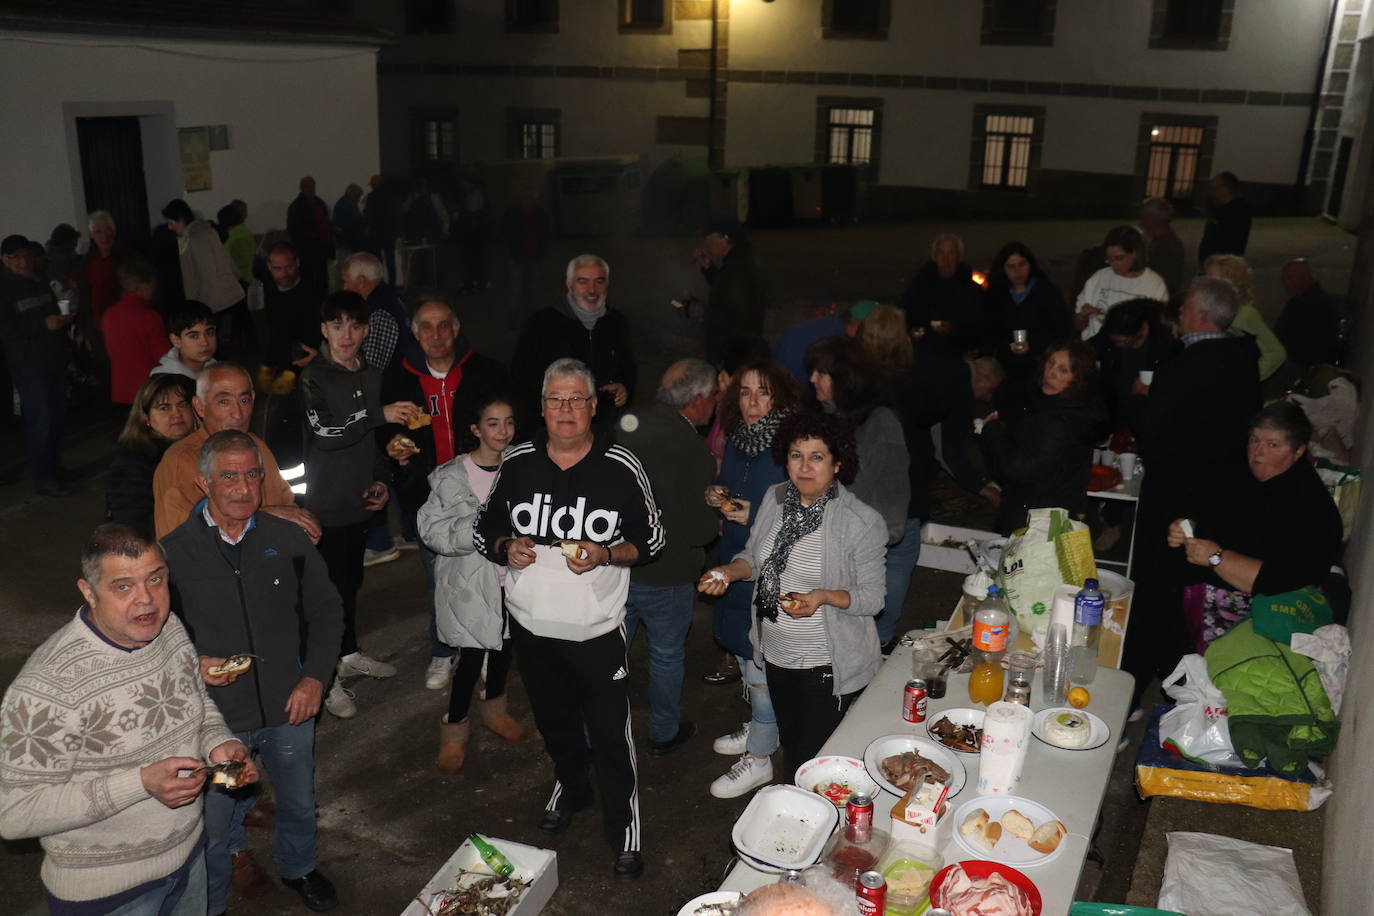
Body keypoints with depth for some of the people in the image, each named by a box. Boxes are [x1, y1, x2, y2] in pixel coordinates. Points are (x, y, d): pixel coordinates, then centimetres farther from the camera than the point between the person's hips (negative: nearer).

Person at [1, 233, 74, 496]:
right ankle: (43, 478, -2)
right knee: (40, 419, -8)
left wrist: (64, 319, 1)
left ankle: (54, 467, 24)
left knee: (57, 416, 10)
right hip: (28, 364, -6)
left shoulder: (41, 282, 12)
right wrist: (44, 325, -18)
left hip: (55, 360, 6)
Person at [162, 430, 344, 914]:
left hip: (290, 709, 3)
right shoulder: (174, 552, -12)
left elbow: (326, 611, 3)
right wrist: (193, 664, -20)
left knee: (299, 804, 24)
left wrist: (315, 677, -6)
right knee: (213, 826, 14)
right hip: (216, 716, -2)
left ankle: (298, 867, 54)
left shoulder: (288, 540, -6)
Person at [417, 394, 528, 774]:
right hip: (471, 579, -4)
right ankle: (453, 732, 20)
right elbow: (437, 533, -18)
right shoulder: (453, 477, -14)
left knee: (503, 646, 20)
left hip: (510, 577, 5)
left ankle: (494, 710, 45)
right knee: (472, 655, -2)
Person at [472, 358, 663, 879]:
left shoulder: (621, 468, -12)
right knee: (554, 720, 25)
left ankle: (624, 829, 23)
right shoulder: (517, 463, -4)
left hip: (596, 630, -4)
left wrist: (606, 555, -22)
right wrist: (506, 548, -14)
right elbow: (485, 529, 7)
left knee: (611, 734, 3)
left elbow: (651, 541, -4)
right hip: (531, 625, 4)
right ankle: (570, 787, 52)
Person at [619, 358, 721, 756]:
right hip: (664, 574, -5)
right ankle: (664, 734, 37)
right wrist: (718, 515, 0)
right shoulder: (691, 450, -25)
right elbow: (698, 530, -22)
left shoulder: (630, 425, -5)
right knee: (667, 655, 17)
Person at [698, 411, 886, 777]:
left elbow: (873, 598, -13)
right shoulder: (774, 499, -1)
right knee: (790, 745, 24)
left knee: (814, 762, 2)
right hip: (776, 655, 6)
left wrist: (824, 597, -30)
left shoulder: (861, 522, -17)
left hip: (828, 667, -6)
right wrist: (729, 571, -9)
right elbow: (754, 556, 12)